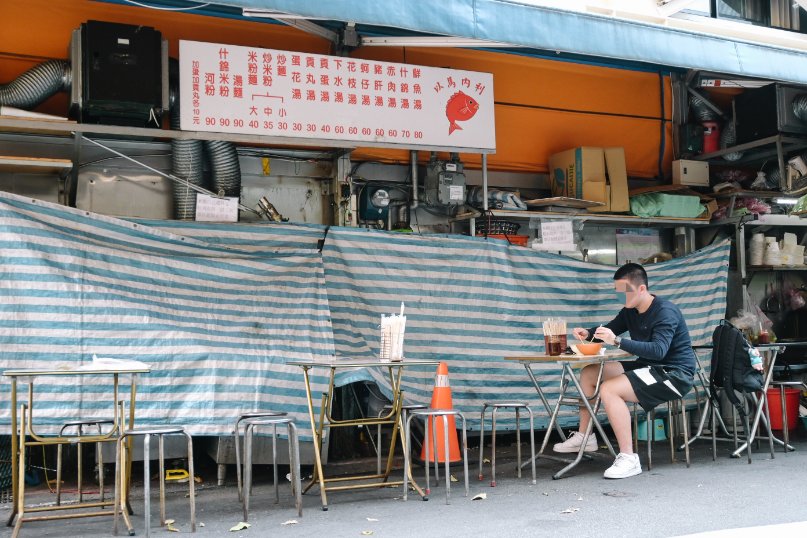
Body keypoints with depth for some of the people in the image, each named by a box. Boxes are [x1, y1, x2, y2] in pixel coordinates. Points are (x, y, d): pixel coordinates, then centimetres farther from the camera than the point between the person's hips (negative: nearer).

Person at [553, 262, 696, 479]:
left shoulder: (665, 312, -20)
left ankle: (628, 458, -25)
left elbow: (658, 350, -34)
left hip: (674, 374, -10)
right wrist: (588, 333, -2)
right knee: (589, 373, 9)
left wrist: (617, 341, -42)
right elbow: (610, 329, 21)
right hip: (649, 368, 10)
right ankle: (584, 436, 17)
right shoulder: (631, 311, 7)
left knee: (609, 390, -28)